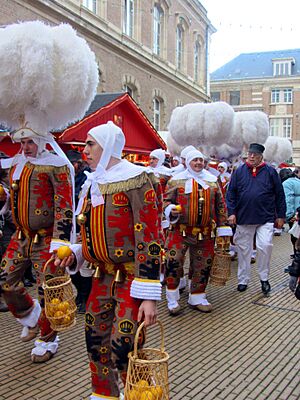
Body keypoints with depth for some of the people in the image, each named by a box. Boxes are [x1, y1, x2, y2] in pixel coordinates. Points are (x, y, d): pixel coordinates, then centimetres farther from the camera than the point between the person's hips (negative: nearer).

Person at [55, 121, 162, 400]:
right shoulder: (92, 183, 10)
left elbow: (149, 238, -19)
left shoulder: (134, 179, -14)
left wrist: (149, 296, -21)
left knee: (123, 348, -9)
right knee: (95, 340, 12)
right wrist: (73, 255, 0)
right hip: (103, 276, 7)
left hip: (131, 279, -7)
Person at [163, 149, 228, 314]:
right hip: (181, 231, -3)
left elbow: (220, 205, 13)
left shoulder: (213, 181, 10)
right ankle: (172, 299, 9)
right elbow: (167, 200, 2)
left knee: (202, 266, 10)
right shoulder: (176, 180, 1)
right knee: (174, 263, -9)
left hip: (206, 233, 3)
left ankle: (197, 298, 28)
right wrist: (171, 210, -20)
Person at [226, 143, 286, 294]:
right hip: (243, 218, 2)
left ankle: (264, 278, 8)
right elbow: (231, 193, 5)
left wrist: (280, 216, 4)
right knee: (244, 249, 8)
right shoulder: (239, 172, 5)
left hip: (265, 219, -1)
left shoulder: (270, 172, 3)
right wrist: (231, 212, -4)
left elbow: (279, 195, 5)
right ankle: (243, 280, 21)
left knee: (265, 245, -13)